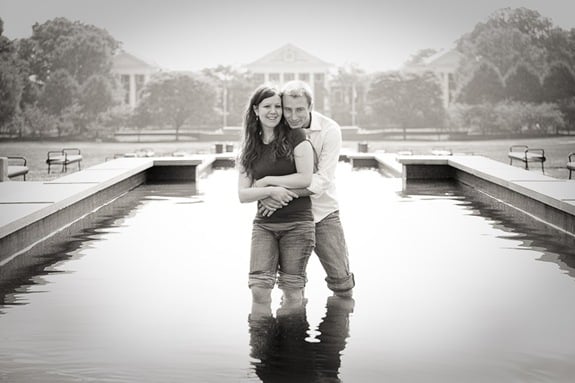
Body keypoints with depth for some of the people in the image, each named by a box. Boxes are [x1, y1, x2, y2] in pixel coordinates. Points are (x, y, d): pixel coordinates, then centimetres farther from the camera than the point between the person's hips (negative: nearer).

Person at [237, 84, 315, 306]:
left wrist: (267, 180, -5)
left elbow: (306, 179, -10)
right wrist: (271, 191, -13)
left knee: (292, 290, -1)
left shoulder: (295, 138, 0)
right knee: (259, 289, -9)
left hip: (297, 223, -3)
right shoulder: (249, 150, 9)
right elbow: (242, 194, 4)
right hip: (263, 223, 3)